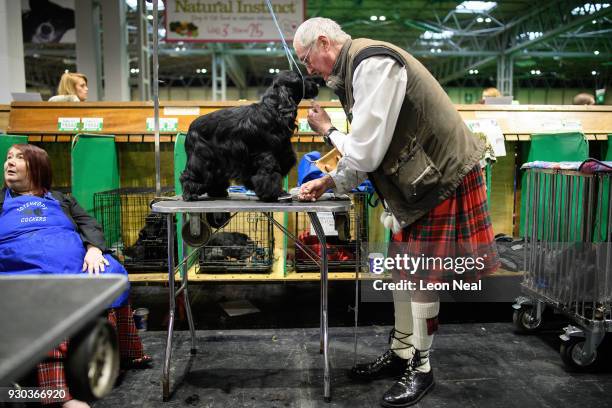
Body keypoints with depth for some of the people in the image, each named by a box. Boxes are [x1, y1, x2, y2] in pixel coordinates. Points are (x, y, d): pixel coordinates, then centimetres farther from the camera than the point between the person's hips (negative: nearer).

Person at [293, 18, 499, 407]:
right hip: (416, 181, 10)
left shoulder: (373, 63, -23)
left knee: (422, 277, 1)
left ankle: (421, 369, 20)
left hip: (443, 178, -9)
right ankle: (401, 353, 30)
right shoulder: (358, 67, 9)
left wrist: (327, 129, -7)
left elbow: (365, 153, -25)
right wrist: (328, 182, 6)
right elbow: (368, 151, 14)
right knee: (403, 269, 15)